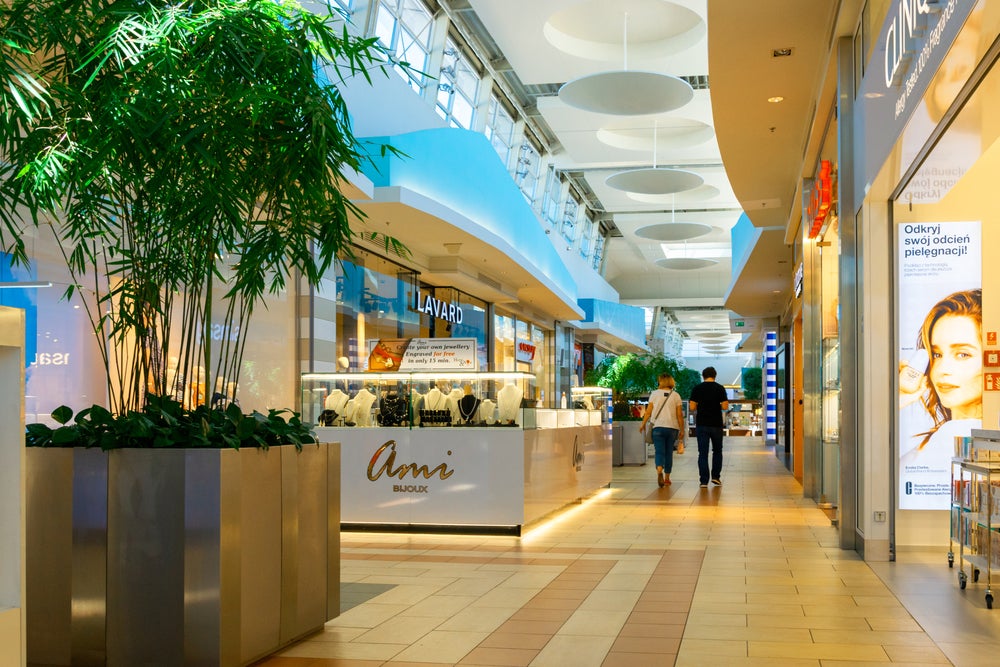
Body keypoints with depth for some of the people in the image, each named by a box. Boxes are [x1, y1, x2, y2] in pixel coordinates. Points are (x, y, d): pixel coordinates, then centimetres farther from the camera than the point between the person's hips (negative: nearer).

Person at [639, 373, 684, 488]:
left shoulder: (655, 393, 2)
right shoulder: (676, 395, 4)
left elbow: (648, 411, -1)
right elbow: (679, 415, 2)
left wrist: (643, 424, 11)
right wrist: (682, 430, 8)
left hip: (658, 427, -1)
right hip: (672, 427, 1)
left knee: (659, 451, -5)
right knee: (669, 452, 11)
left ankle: (659, 471, -32)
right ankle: (667, 477, 18)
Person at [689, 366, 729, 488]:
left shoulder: (697, 389, -1)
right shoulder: (720, 388, -2)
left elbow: (692, 407, -5)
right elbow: (725, 406, -8)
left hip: (701, 425, 0)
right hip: (716, 424, 0)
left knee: (703, 453, 1)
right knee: (717, 451, 17)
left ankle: (704, 481, -2)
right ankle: (716, 476, 12)